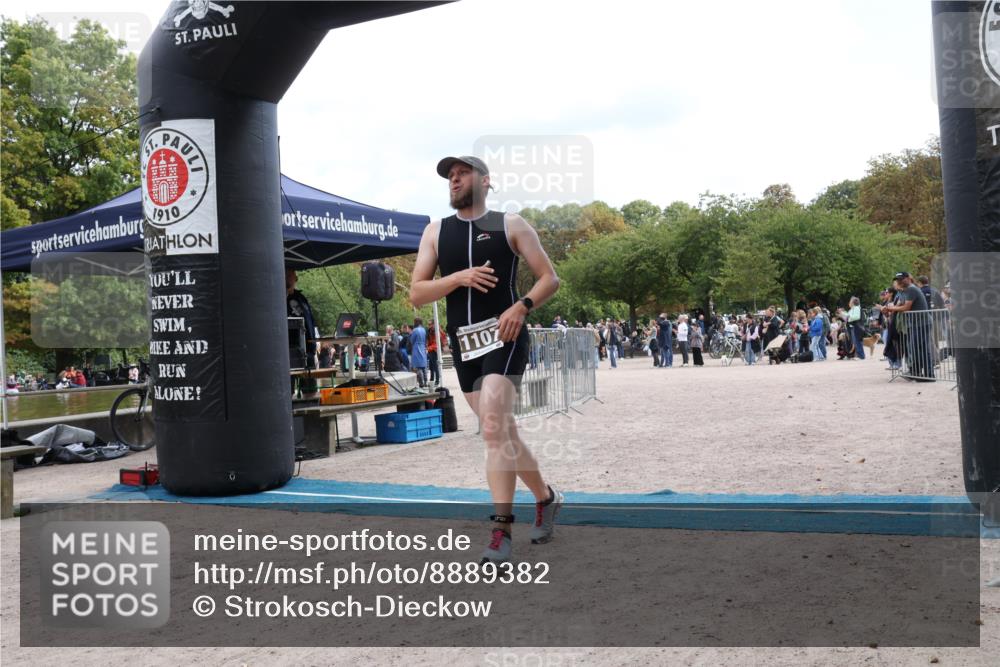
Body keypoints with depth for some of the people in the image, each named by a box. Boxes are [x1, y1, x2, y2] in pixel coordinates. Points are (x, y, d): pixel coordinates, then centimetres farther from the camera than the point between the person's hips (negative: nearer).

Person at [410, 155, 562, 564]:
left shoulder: (509, 224, 2)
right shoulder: (436, 232, 11)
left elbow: (550, 279, 2)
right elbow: (416, 294, 4)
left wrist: (522, 306, -17)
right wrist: (459, 277, -12)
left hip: (504, 336, -5)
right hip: (463, 344, 5)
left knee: (494, 430, -19)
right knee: (502, 433, 12)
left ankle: (501, 530, -14)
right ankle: (545, 497, 32)